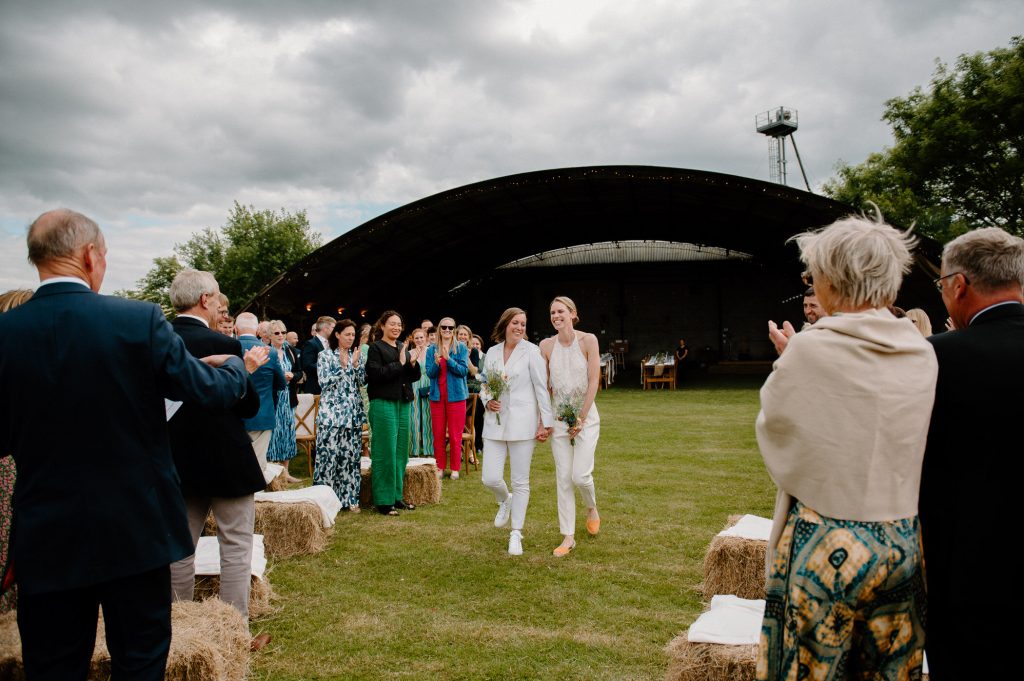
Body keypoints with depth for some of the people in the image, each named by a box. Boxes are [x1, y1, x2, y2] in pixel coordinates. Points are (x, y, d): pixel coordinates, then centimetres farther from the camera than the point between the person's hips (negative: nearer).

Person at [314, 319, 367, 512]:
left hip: (353, 412, 4)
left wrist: (355, 364, -9)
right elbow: (324, 382, -9)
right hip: (332, 412, -4)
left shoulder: (356, 356, 13)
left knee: (351, 456, 4)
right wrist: (343, 366, -14)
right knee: (329, 455, -6)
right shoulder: (325, 356, 0)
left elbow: (362, 381, 5)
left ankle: (350, 497, 11)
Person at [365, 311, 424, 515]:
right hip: (383, 404, -7)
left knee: (401, 452, 10)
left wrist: (413, 363, -5)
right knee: (385, 453, -5)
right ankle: (383, 501, 2)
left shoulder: (403, 347, 16)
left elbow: (414, 376, 15)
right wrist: (400, 363, -17)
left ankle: (396, 496, 20)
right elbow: (376, 374, -17)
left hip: (403, 404, 7)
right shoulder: (376, 348, -4)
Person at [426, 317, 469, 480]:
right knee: (438, 434, 6)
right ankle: (440, 467, 16)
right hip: (437, 395, 2)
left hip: (456, 395, -2)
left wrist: (448, 359, -20)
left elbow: (464, 370, -8)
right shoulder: (432, 349, 7)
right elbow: (429, 373, 1)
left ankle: (455, 468, 10)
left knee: (455, 434, 1)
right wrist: (436, 363, -19)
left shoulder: (461, 348, 1)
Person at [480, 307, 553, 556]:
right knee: (490, 478, -2)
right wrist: (487, 401, -3)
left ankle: (516, 534, 17)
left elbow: (542, 388, -5)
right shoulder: (492, 352, 9)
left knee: (520, 482, 3)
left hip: (522, 423, -3)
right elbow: (484, 385, 18)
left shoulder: (531, 351, -4)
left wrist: (545, 422, -8)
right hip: (495, 422, 4)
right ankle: (504, 501, 34)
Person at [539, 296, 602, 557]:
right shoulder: (546, 345, -1)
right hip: (559, 417, 3)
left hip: (586, 416, -2)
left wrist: (581, 419, -9)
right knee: (563, 478, 2)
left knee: (580, 475, -10)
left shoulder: (588, 340, -8)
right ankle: (568, 537, 10)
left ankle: (592, 507, 24)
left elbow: (593, 382, -9)